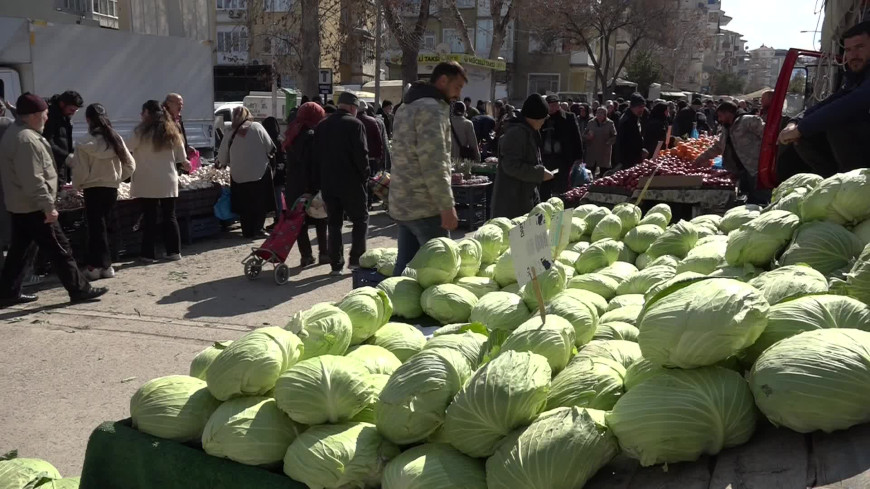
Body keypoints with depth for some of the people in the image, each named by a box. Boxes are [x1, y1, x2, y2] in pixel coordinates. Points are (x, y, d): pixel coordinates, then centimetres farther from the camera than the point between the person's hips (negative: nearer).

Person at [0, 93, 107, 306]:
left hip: (19, 205, 10)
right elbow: (33, 179, -26)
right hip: (33, 207, -10)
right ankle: (79, 289, 3)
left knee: (20, 249, 15)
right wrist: (48, 206, -23)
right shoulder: (27, 139, -22)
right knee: (59, 249, -3)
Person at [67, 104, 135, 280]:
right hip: (112, 189, 4)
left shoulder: (85, 143, -12)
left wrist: (77, 185, 9)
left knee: (96, 226, 5)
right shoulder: (116, 139, -1)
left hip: (93, 189, -4)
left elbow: (81, 171, -10)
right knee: (101, 225, 13)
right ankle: (95, 263, 16)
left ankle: (100, 265, 7)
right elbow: (130, 165, 3)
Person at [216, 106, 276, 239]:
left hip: (239, 176, 2)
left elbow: (222, 158, 5)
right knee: (260, 203, 10)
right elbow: (270, 148, -6)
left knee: (244, 206, 11)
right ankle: (258, 229, 9)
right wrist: (266, 156, 13)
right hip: (260, 173, -2)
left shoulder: (231, 134, 0)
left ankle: (248, 232, 14)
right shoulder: (257, 127, -6)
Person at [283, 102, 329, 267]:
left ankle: (306, 255, 7)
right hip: (309, 186, -7)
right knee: (320, 221, 6)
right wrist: (312, 189, -19)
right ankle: (323, 253, 8)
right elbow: (314, 164, -19)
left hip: (293, 186, 7)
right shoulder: (311, 136, -14)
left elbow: (290, 162, 16)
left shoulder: (292, 134, 13)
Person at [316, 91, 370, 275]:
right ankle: (356, 259, 5)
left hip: (327, 183, 5)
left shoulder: (322, 125, 9)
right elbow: (361, 154, -15)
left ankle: (336, 265, 10)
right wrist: (365, 176, -3)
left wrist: (324, 176, 15)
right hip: (351, 183, -5)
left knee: (334, 223, 11)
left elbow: (316, 155, 10)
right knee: (360, 220, 10)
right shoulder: (355, 124, -9)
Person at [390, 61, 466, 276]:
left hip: (402, 204, 9)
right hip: (425, 206, -9)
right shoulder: (431, 109, -13)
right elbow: (433, 164, -21)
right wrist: (447, 206, -20)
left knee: (405, 266, 12)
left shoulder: (409, 107, 18)